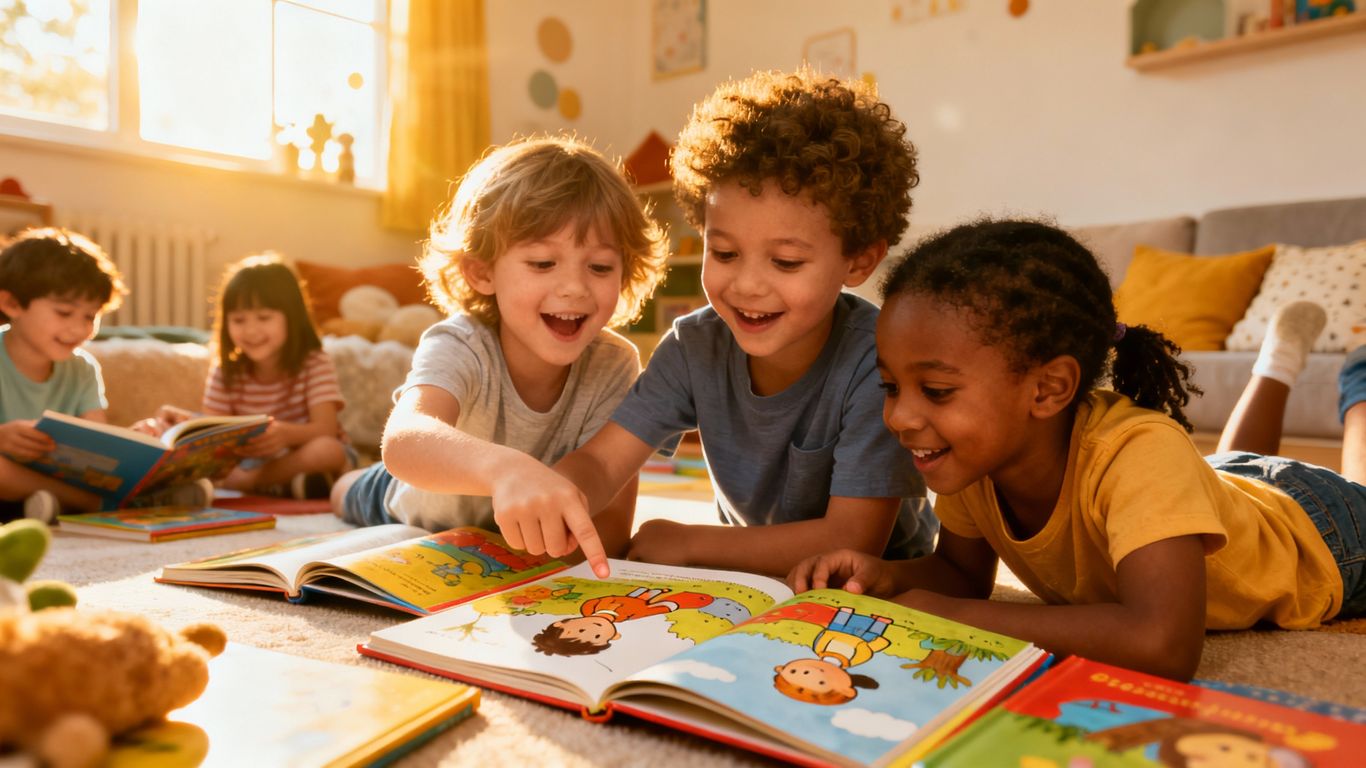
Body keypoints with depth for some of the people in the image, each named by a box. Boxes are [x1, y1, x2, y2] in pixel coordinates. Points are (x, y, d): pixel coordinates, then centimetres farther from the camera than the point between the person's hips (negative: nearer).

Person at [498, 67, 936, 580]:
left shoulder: (875, 357, -27)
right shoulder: (695, 347, -13)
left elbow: (854, 542, -27)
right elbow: (601, 461, -17)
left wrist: (686, 543, -22)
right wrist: (554, 492, -42)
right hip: (748, 580, 4)